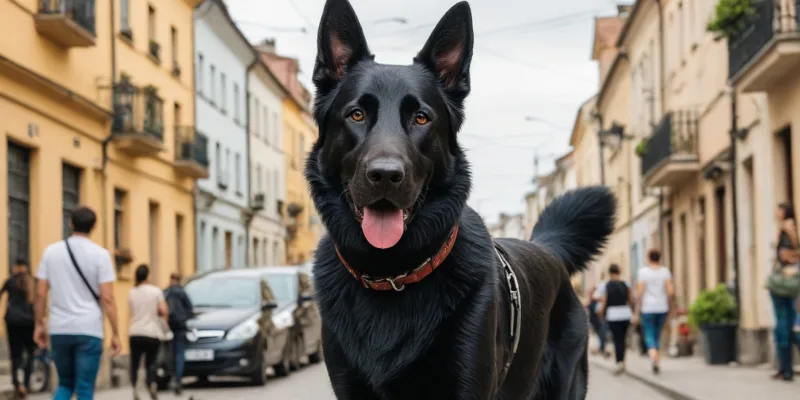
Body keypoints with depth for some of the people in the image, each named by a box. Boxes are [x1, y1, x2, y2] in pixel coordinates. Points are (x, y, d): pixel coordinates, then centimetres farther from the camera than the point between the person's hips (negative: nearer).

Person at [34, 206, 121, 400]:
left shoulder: (52, 251, 5)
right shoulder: (100, 254, -5)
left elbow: (40, 293, 4)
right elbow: (107, 298, -9)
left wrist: (39, 324, 14)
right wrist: (115, 333, -4)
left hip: (59, 330, 3)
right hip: (89, 330, -3)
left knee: (65, 383, 18)